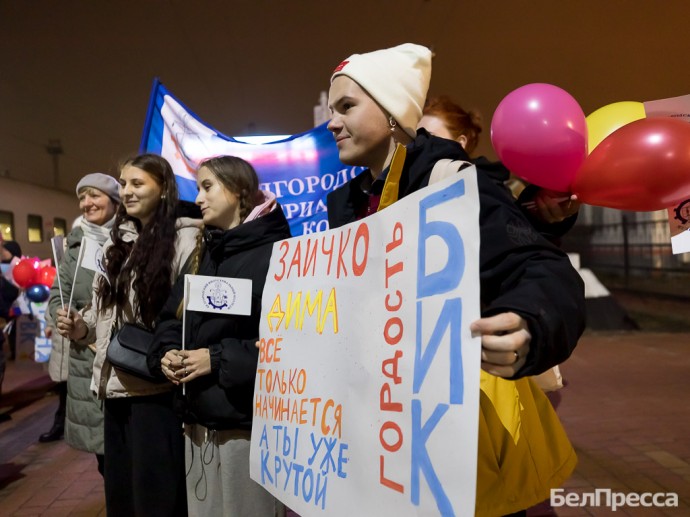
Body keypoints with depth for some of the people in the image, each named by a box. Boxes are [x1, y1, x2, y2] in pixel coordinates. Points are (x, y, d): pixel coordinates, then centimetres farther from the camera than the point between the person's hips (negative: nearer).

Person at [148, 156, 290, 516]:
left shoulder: (274, 254, -11)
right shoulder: (202, 254, 15)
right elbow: (171, 318, 16)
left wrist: (219, 358, -20)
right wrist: (166, 353, -4)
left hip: (249, 423, -7)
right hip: (199, 421, 8)